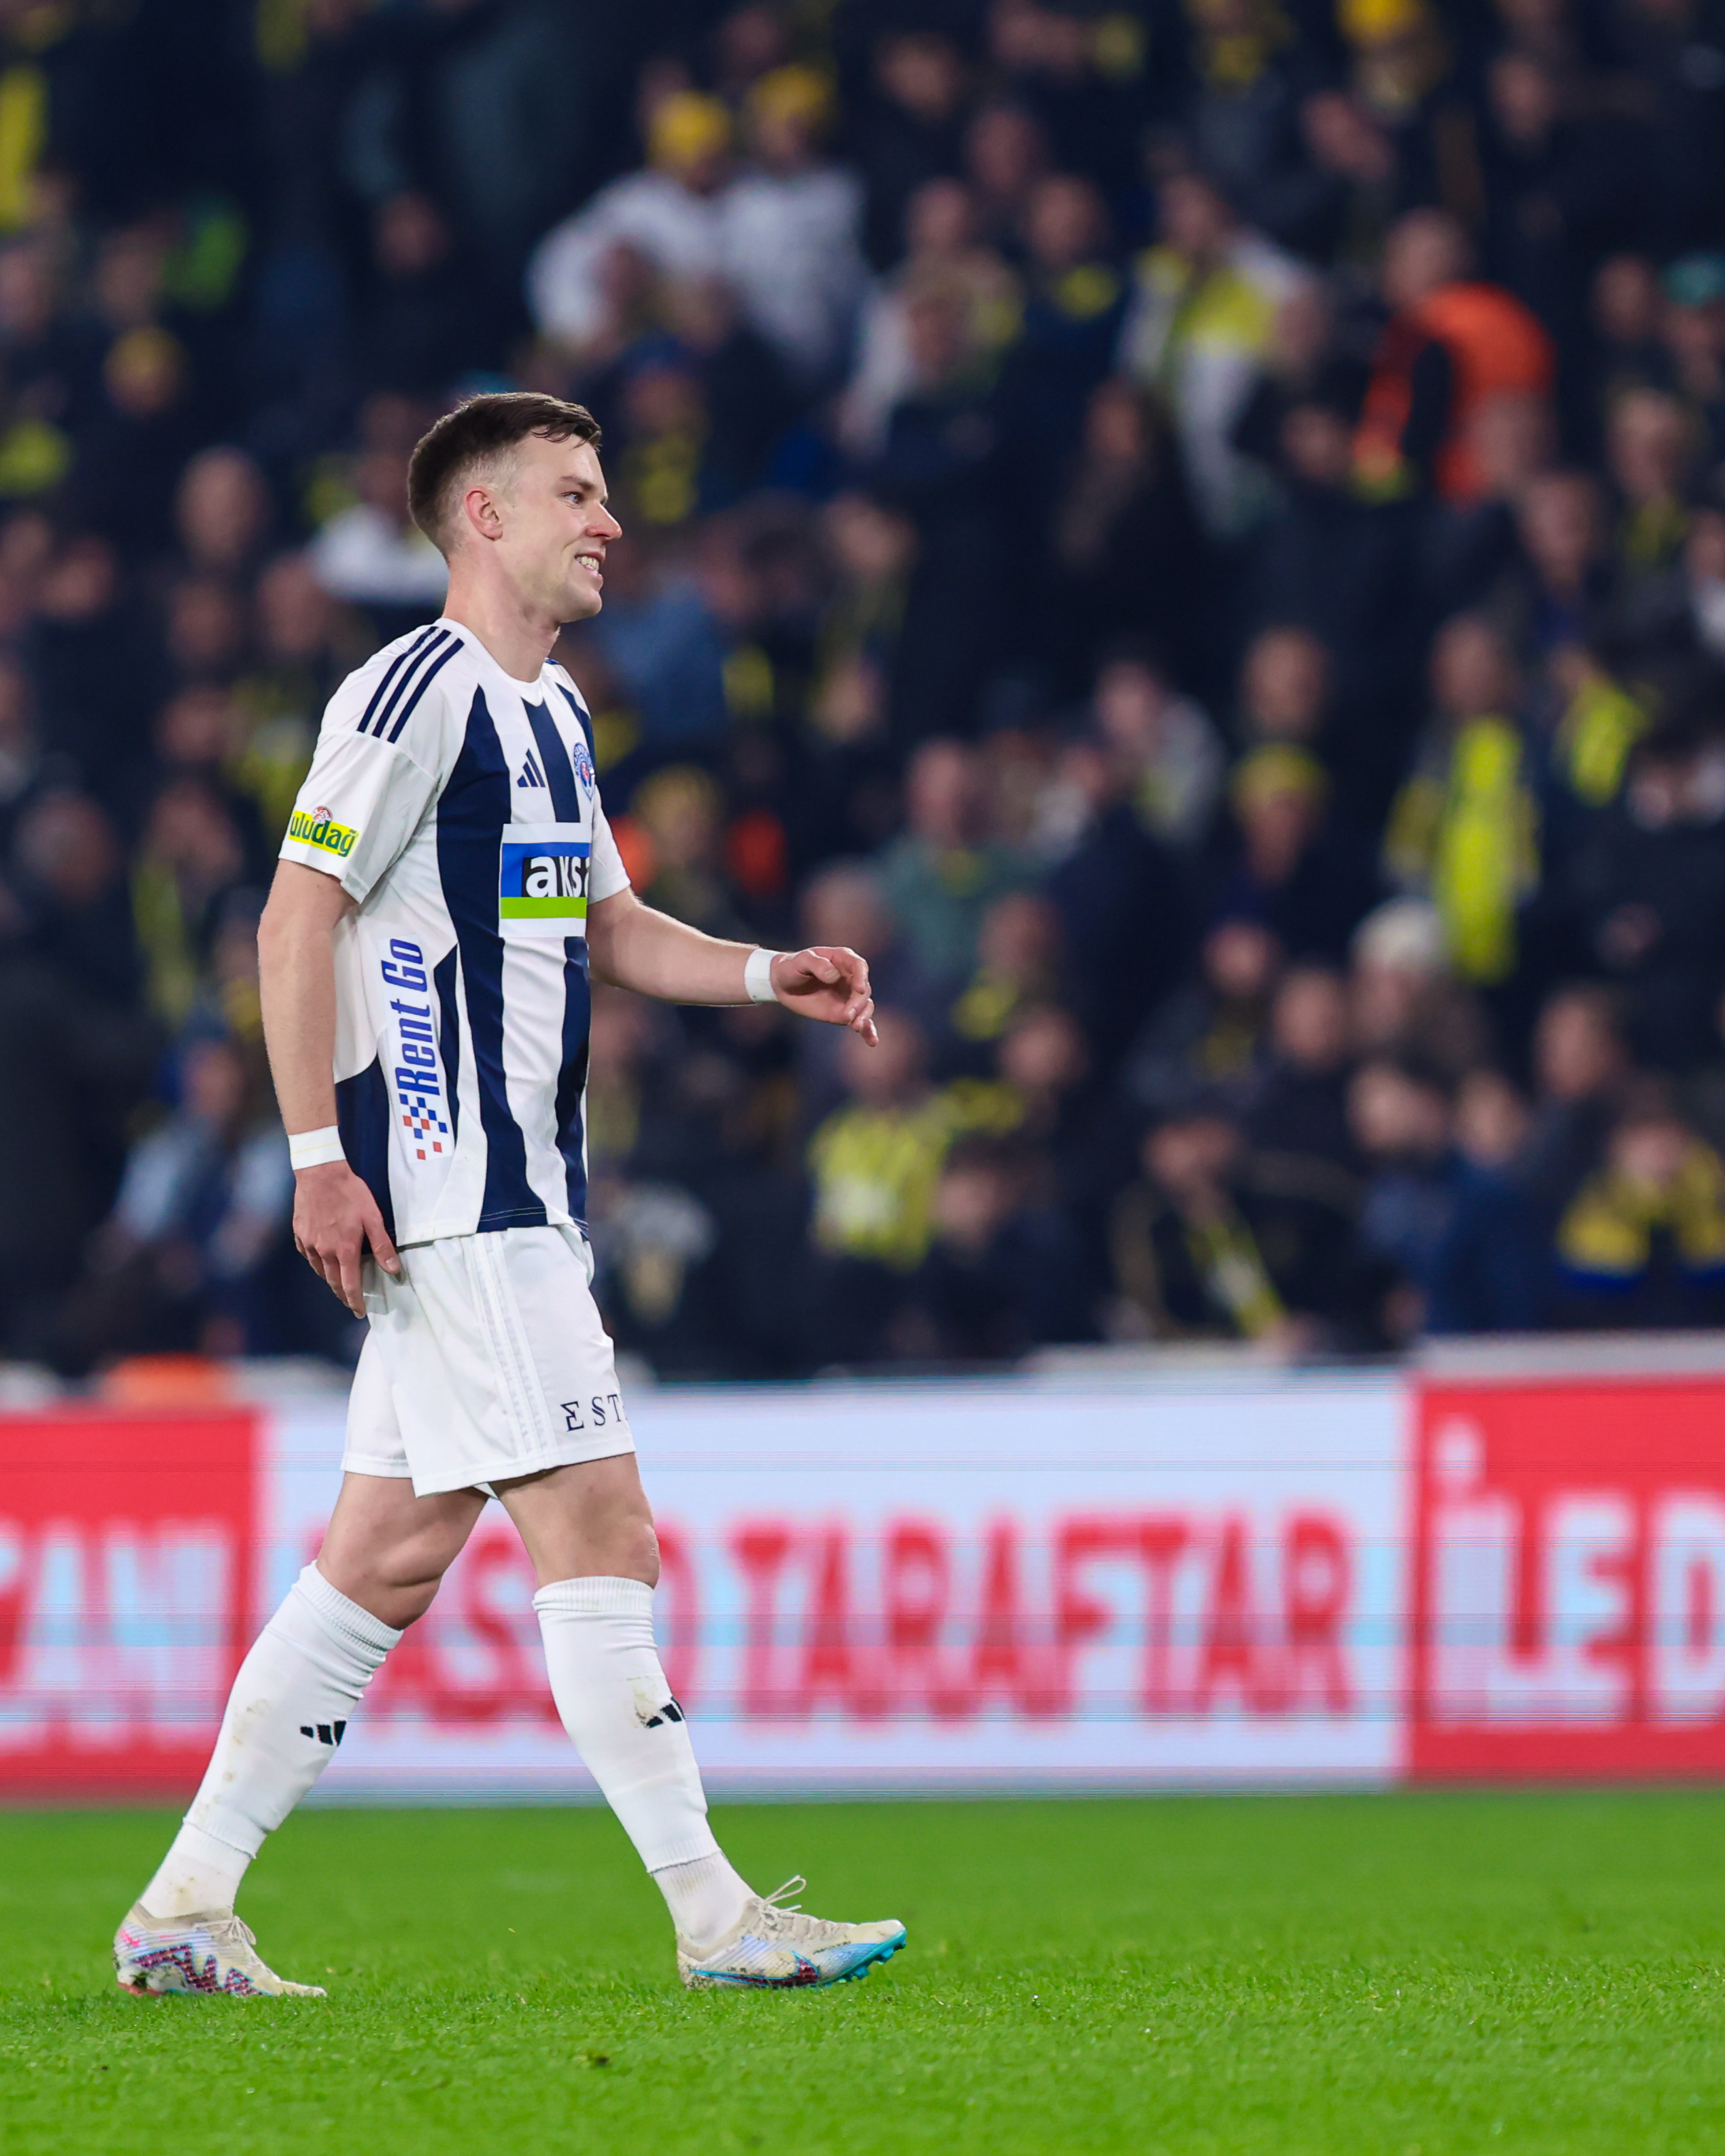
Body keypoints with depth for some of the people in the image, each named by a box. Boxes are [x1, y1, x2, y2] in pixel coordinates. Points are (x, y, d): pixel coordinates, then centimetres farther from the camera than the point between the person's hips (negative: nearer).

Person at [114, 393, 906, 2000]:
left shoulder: (550, 710, 19)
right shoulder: (414, 693, -10)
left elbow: (608, 928, 27)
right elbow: (298, 917, -14)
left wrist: (769, 976, 11)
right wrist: (319, 1154, -19)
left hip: (514, 1192, 10)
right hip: (448, 1191, -10)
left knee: (389, 1553, 9)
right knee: (594, 1526, -11)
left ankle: (185, 1914, 13)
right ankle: (714, 1920, -10)